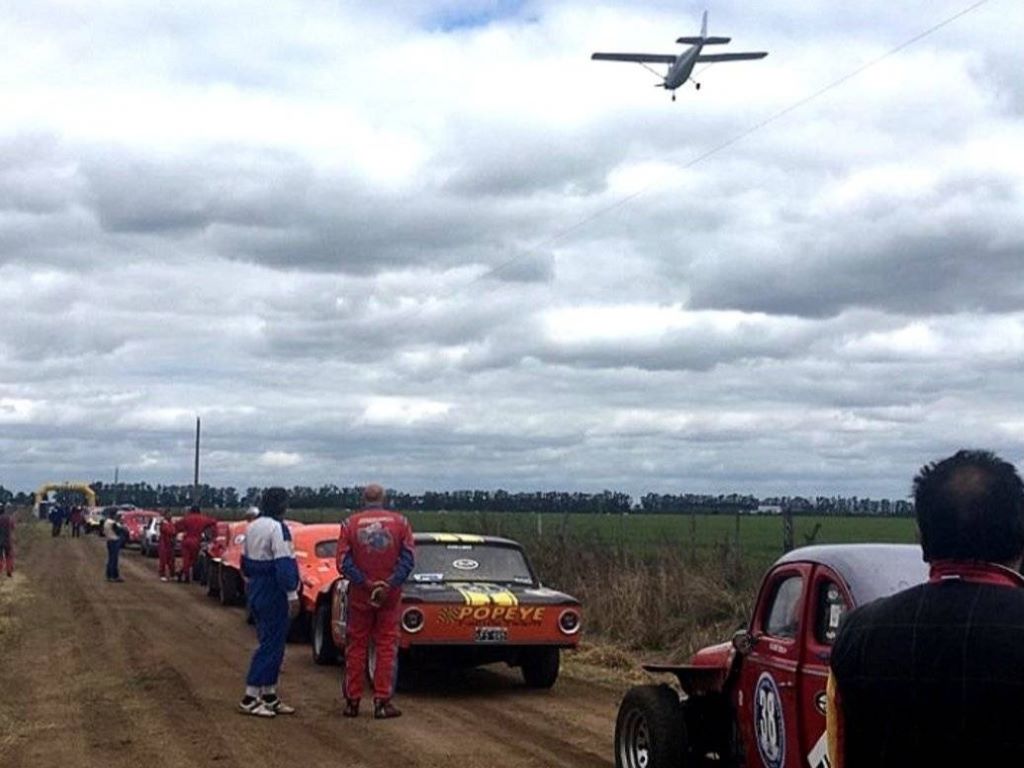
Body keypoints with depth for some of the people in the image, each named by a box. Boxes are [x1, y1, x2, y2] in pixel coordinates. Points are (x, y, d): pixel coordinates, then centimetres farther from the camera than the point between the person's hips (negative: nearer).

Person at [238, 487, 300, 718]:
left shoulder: (253, 527, 12)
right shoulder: (277, 528, -17)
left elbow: (246, 562, 20)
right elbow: (284, 564, -22)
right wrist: (292, 595, -22)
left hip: (256, 592, 10)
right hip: (274, 594, -10)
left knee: (269, 642, 16)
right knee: (272, 645, -5)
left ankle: (269, 695, 20)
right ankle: (250, 698, -5)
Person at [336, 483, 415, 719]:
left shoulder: (350, 523, -2)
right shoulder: (400, 522, 0)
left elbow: (343, 563, -9)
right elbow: (408, 558, -7)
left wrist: (365, 583, -11)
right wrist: (391, 584, -12)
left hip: (359, 595, 0)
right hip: (390, 596, 0)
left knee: (356, 647, 9)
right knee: (387, 646, 5)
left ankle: (352, 701, 12)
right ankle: (382, 701, 3)